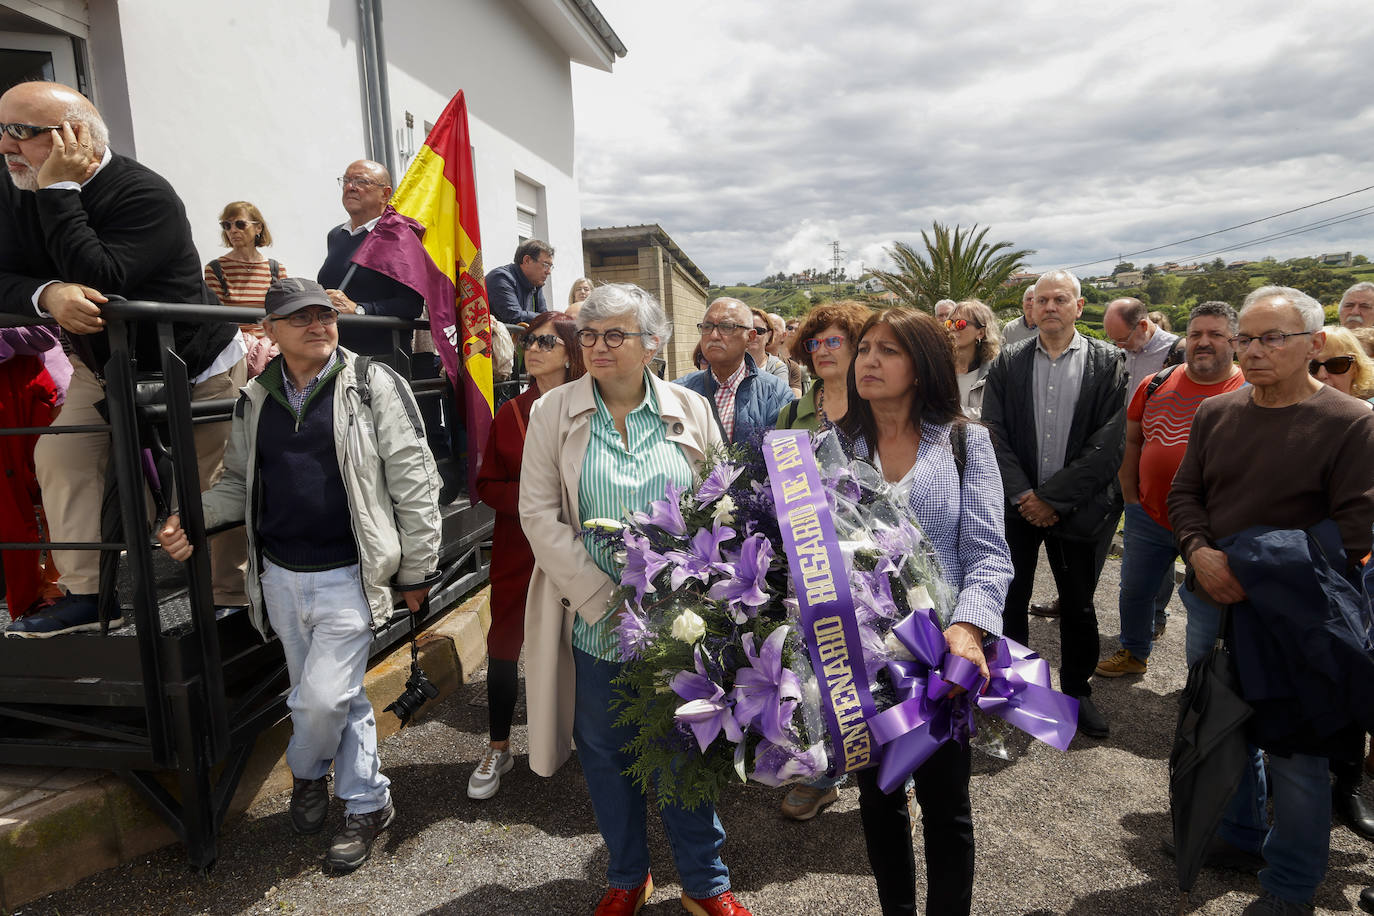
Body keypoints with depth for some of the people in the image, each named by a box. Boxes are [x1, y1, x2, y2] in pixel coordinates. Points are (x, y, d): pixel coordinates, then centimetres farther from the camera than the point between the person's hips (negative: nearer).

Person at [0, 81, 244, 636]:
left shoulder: (145, 195, -26)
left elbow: (101, 278, -37)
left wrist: (59, 190, -32)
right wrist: (49, 294, -31)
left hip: (197, 365, -7)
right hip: (104, 364, 7)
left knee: (214, 492, -1)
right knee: (59, 456, -3)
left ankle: (233, 602, 15)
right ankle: (87, 596, 6)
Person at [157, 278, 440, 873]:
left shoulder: (373, 384, -9)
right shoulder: (254, 401, 7)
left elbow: (413, 482, -9)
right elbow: (238, 481, 17)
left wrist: (415, 572, -7)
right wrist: (189, 521, -3)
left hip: (349, 578, -4)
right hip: (281, 578, 5)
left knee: (321, 698, -6)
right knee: (340, 698, 16)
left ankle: (306, 773, 27)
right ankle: (367, 805, 36)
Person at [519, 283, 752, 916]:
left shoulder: (690, 410, 2)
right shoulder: (554, 412, -1)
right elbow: (539, 515, -5)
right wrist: (604, 601, -12)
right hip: (594, 624, 0)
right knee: (607, 752, 14)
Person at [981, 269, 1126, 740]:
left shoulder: (1107, 362, -3)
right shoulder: (1008, 364, 2)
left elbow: (1109, 442, -9)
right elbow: (995, 434, -2)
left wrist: (1053, 498, -14)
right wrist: (1022, 495, -13)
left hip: (1077, 507, -1)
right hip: (1017, 504, 1)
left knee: (1078, 604, 13)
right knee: (1011, 599, 11)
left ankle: (1077, 688, 33)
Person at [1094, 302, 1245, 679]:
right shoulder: (1155, 386, 2)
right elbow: (1131, 441, 9)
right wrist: (1130, 497, 5)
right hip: (1150, 518, 4)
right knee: (1135, 589, 17)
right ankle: (1133, 653, 40)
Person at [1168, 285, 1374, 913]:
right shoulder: (1215, 413, 5)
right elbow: (1184, 494, 8)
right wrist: (1200, 553, -10)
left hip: (1293, 613, -5)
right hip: (1213, 600, 5)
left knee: (1292, 749, 7)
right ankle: (1237, 833, 42)